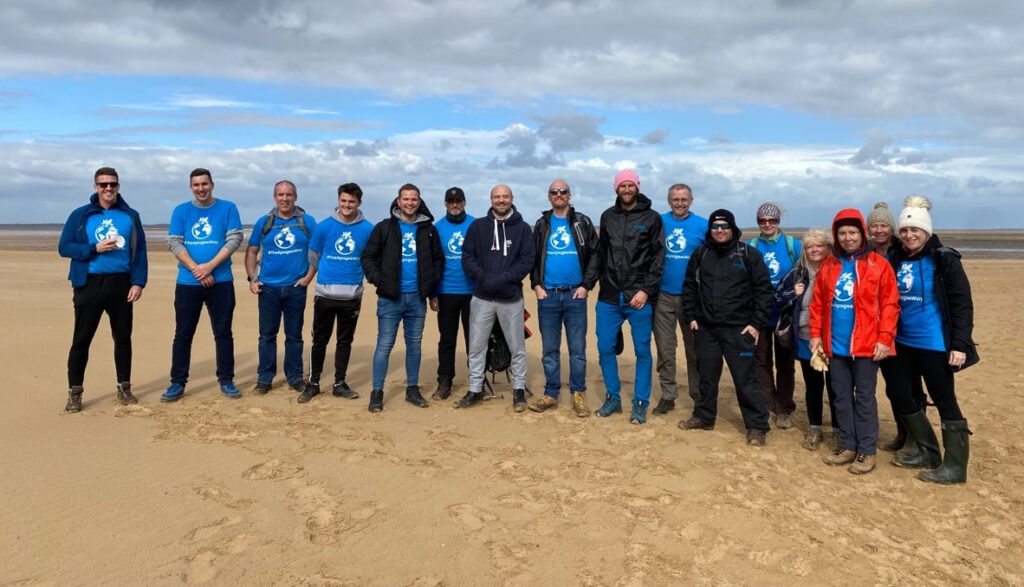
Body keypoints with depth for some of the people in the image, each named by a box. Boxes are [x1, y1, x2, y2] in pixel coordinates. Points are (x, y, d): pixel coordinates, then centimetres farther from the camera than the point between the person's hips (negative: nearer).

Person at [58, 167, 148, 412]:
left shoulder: (130, 216, 6)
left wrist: (138, 282, -5)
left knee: (123, 337, 8)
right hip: (90, 283, -1)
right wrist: (95, 249, -15)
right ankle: (74, 392, 12)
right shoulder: (80, 215, 3)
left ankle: (124, 388, 19)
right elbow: (64, 247, 1)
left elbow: (140, 252, 4)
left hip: (121, 283, 1)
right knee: (81, 339, 2)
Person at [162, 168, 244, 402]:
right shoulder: (181, 211, 7)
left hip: (221, 282, -1)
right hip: (187, 283, 1)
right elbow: (174, 243, -1)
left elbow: (234, 240, -5)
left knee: (223, 333, 4)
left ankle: (226, 381, 13)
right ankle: (178, 383, 12)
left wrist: (210, 266, -15)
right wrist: (196, 269, -14)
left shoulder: (228, 209, 3)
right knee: (182, 334, 4)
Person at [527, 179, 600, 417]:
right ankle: (551, 394, 16)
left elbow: (595, 255, 1)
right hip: (547, 296, 2)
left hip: (575, 295, -2)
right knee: (550, 350, 7)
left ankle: (578, 395, 11)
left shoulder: (582, 223, 5)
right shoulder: (542, 224, 11)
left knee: (578, 349, 1)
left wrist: (586, 285, -6)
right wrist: (536, 285, 1)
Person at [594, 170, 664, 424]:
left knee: (642, 351, 4)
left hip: (639, 298, -3)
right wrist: (604, 283, 8)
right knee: (605, 348, 5)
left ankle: (640, 404, 15)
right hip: (609, 297, 3)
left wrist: (646, 290, -12)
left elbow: (658, 258, -5)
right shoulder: (608, 216, 10)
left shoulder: (652, 218, 0)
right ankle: (613, 398, 21)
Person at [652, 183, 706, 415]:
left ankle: (698, 394, 22)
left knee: (695, 348, 9)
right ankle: (667, 395, 16)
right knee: (665, 349, 6)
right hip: (663, 295, 1)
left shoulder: (703, 226, -1)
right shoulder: (658, 222, 2)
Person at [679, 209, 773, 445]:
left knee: (745, 379, -2)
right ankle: (704, 417, 29)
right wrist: (690, 317, 5)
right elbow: (689, 287, 14)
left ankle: (757, 426, 8)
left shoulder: (749, 254, -3)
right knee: (707, 376, 14)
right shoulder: (700, 255, 8)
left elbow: (764, 290, -4)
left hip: (738, 330, -4)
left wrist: (757, 323, -8)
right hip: (705, 329, 4)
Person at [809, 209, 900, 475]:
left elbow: (890, 304, -7)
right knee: (841, 397, 12)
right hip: (835, 345, 4)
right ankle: (847, 445, 23)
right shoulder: (828, 265, 8)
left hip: (866, 345, -4)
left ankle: (867, 451, 13)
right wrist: (816, 334, 4)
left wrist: (884, 338, -12)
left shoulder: (878, 264, -4)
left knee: (864, 398, 3)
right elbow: (818, 303, 9)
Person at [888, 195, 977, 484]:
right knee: (900, 395, 12)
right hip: (904, 343, 7)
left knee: (945, 402, 1)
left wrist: (960, 344, -18)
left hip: (935, 345, -6)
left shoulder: (944, 260, -10)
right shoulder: (896, 261, 5)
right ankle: (927, 451, 28)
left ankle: (955, 466, 12)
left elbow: (963, 304, -12)